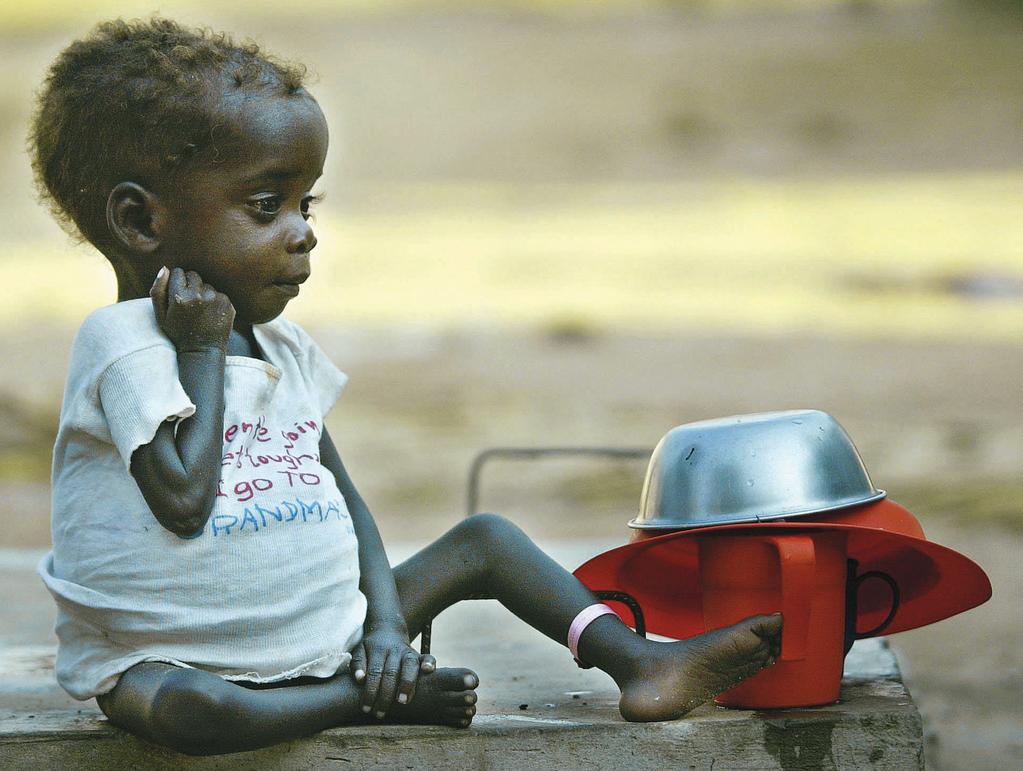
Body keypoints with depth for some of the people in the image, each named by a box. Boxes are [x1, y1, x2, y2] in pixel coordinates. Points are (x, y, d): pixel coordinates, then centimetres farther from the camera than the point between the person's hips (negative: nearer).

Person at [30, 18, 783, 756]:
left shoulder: (281, 348, 10)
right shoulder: (124, 343, -15)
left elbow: (342, 495, 14)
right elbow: (185, 498, -27)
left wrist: (386, 617, -2)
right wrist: (201, 349, -19)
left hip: (325, 634, 8)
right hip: (171, 659, -8)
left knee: (485, 539, 9)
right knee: (194, 709, -42)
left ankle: (638, 662, 2)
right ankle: (378, 697, -22)